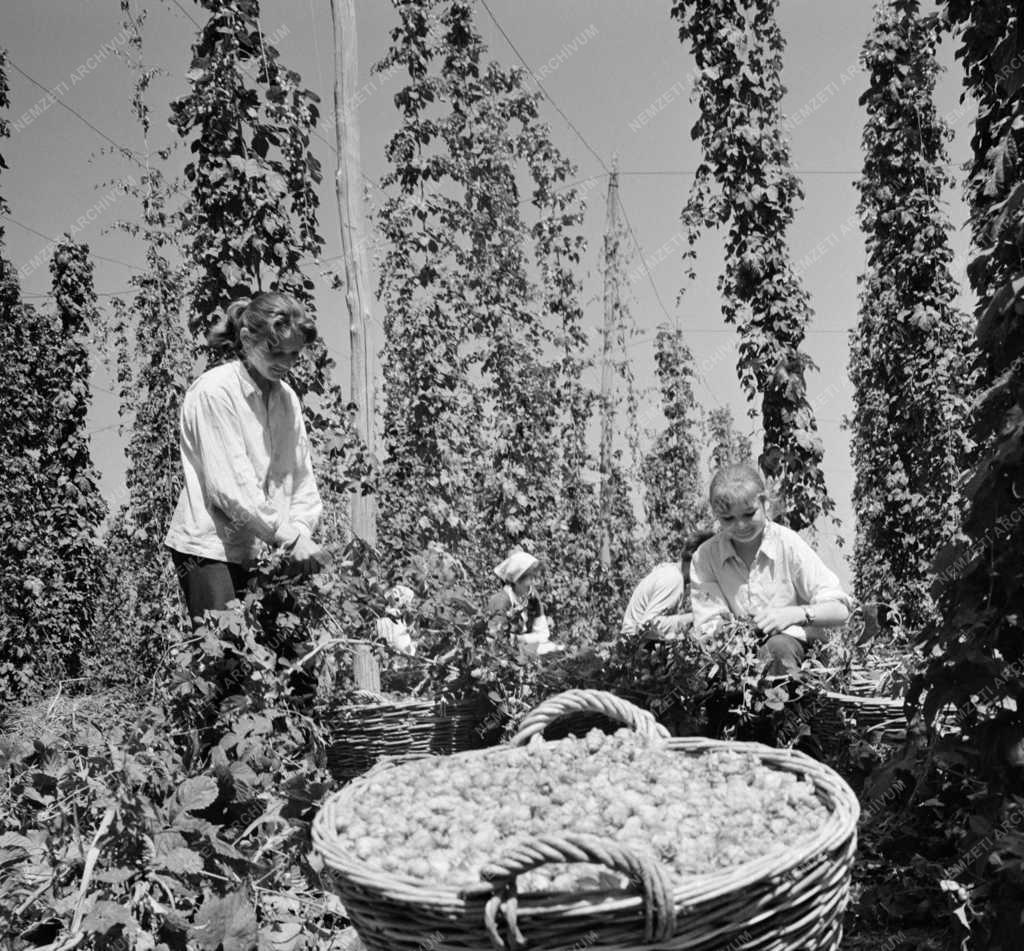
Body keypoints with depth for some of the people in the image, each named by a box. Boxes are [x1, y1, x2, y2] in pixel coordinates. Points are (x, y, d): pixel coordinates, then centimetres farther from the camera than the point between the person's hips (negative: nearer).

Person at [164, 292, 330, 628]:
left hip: (264, 553, 6)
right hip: (211, 550, -6)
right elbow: (231, 486, -18)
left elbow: (303, 478, 9)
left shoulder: (286, 397, 9)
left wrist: (301, 530, -8)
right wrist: (289, 537, -17)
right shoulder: (214, 392, -12)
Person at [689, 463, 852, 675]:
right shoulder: (704, 557, -1)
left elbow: (840, 610, -9)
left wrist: (795, 614, -28)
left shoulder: (788, 544, -6)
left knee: (779, 647, -34)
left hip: (791, 641, -1)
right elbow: (708, 627, -3)